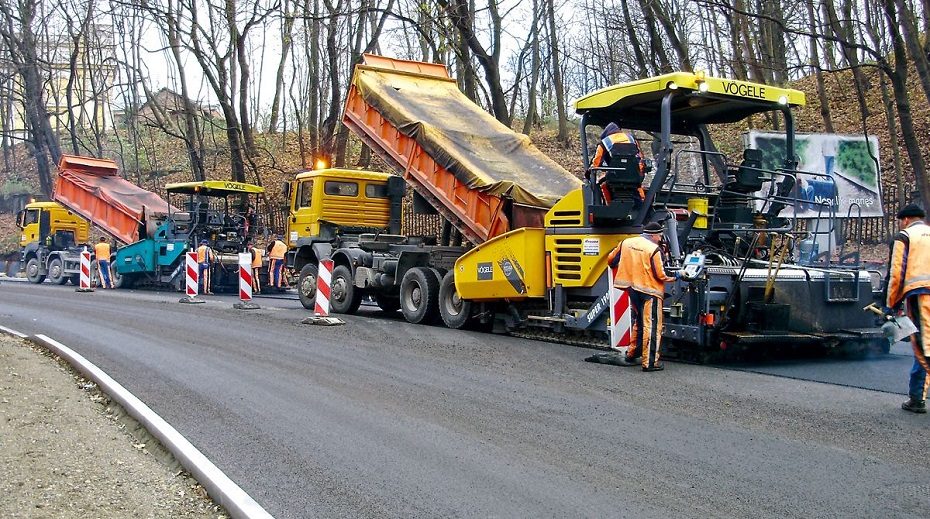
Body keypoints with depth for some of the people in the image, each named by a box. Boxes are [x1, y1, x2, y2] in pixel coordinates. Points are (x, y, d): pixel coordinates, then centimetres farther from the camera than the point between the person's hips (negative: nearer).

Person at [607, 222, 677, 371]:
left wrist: (628, 268, 31)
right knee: (652, 326, -2)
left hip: (633, 289, 7)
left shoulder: (626, 243, 4)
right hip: (650, 291, -7)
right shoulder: (654, 250, -13)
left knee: (638, 323, 23)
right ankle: (650, 363, -3)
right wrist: (671, 278, 6)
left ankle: (631, 355, 31)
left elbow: (611, 260, 13)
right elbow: (660, 275, -13)